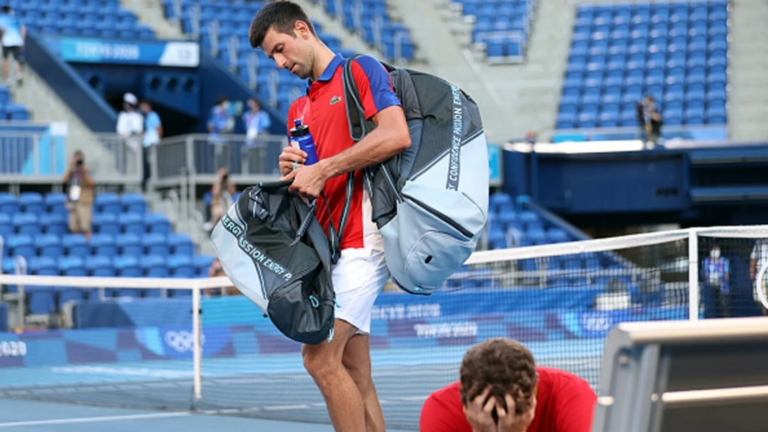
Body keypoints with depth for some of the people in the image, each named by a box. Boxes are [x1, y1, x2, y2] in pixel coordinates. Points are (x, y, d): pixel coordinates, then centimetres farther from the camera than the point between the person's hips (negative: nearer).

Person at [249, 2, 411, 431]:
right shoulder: (298, 110, 23)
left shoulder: (361, 70, -1)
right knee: (354, 375, 6)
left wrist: (322, 170, -15)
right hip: (328, 243, 9)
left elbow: (397, 135, -17)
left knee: (320, 356, -17)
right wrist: (293, 172, 0)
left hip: (362, 237, -9)